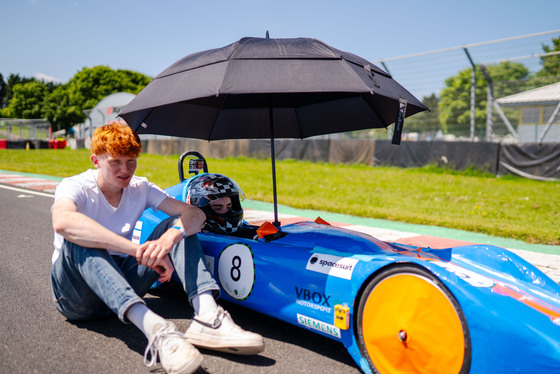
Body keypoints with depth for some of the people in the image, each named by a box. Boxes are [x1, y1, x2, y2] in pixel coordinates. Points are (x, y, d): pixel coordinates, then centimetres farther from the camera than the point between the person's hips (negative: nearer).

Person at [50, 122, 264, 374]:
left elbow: (195, 214, -13)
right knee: (78, 238, -34)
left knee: (179, 225, -13)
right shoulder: (75, 186, -12)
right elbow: (62, 222, -37)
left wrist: (170, 237, -36)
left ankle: (207, 318, -35)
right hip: (76, 295, -3)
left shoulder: (140, 188, 1)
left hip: (122, 283, 4)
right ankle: (155, 329, -52)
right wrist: (139, 251, -44)